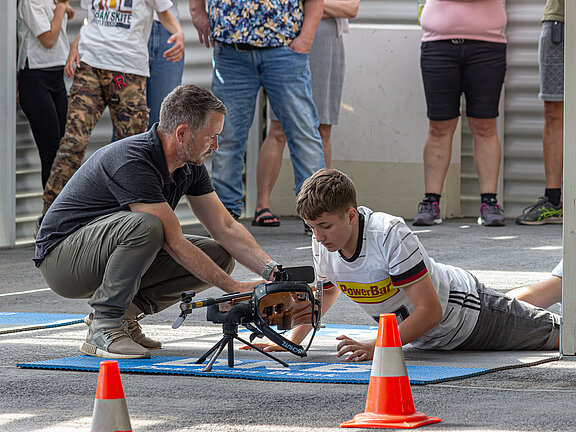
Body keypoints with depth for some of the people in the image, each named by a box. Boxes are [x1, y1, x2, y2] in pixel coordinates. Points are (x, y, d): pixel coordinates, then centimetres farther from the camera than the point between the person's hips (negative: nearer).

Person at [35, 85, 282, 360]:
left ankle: (124, 313, 1)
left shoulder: (190, 166, -1)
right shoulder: (131, 162, -29)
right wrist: (234, 288, -26)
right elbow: (173, 242, -28)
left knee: (218, 255, -5)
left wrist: (271, 270, -12)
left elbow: (225, 228, 2)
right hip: (61, 259, -9)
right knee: (145, 226, -38)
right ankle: (103, 328, -22)